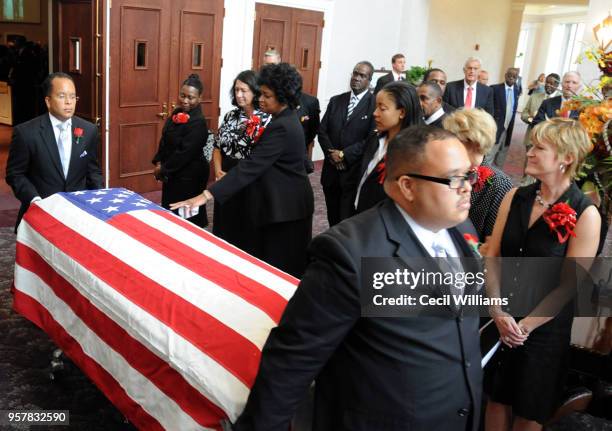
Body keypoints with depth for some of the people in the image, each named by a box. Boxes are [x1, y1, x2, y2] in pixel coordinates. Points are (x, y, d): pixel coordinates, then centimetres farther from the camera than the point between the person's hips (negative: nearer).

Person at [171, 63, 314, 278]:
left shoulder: (282, 127, -25)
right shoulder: (286, 119, 7)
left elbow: (250, 167, -32)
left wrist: (206, 195, -36)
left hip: (284, 208, -10)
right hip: (283, 203, 10)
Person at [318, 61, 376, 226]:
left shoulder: (375, 104, -6)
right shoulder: (336, 101, 11)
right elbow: (322, 131, 7)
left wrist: (344, 154, -14)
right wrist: (332, 153, -9)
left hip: (355, 172, -5)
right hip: (331, 170, 5)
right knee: (333, 219, 14)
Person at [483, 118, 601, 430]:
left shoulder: (586, 214, -15)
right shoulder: (515, 197, -2)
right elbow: (491, 255, -2)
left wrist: (525, 325, -13)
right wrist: (498, 312, -13)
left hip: (545, 328, -3)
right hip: (499, 319, 4)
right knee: (496, 396, 19)